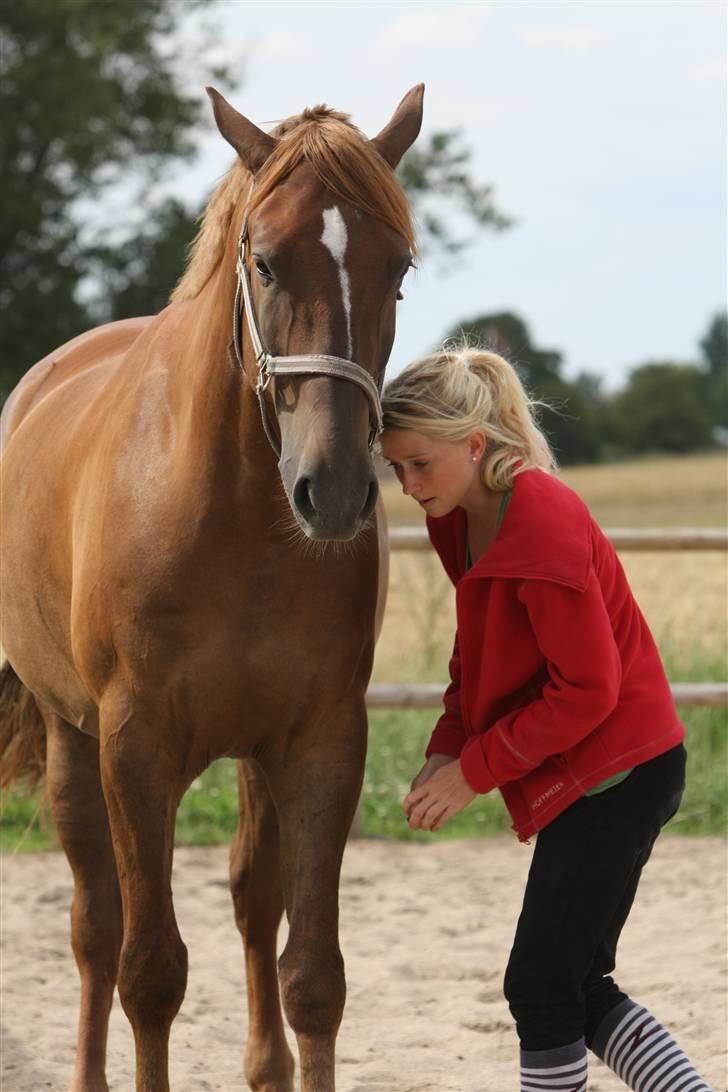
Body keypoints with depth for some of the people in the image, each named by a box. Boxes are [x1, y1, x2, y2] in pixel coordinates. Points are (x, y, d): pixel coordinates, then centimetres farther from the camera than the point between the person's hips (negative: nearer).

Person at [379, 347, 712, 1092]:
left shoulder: (542, 522, -23)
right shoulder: (461, 521, 5)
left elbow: (586, 688, -22)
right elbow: (476, 658, 15)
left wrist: (474, 771, -18)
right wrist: (448, 749, -1)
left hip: (615, 772, -10)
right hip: (586, 775, 10)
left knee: (542, 988, -3)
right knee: (575, 987, 12)